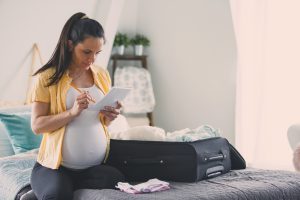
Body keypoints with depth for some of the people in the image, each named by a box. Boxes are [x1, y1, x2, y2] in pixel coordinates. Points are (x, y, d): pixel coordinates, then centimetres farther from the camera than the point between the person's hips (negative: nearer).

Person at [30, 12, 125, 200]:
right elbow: (37, 125, -8)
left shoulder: (102, 76, 11)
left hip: (97, 166, 5)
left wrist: (110, 117, -2)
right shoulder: (48, 78, -3)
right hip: (56, 166, -4)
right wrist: (72, 112, -22)